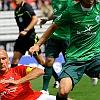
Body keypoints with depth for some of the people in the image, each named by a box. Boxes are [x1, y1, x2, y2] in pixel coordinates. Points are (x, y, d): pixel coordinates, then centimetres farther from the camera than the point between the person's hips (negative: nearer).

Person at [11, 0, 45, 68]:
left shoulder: (26, 6, -12)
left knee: (41, 61, -1)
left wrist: (26, 30, -28)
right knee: (15, 59, 1)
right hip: (22, 37, 8)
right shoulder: (17, 9, 12)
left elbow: (35, 19, -23)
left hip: (31, 37, -8)